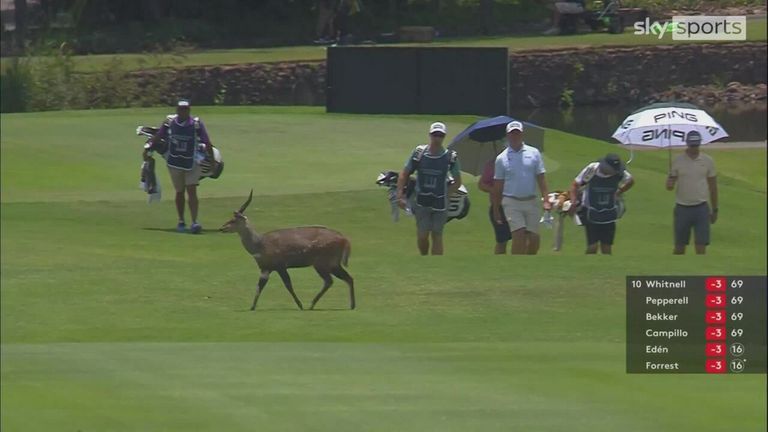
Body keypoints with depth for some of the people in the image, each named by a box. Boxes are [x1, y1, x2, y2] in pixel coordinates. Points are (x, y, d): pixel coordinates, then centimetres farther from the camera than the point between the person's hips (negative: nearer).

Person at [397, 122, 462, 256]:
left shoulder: (450, 157, -3)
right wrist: (400, 195, -3)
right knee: (422, 236, 0)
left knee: (437, 236, 1)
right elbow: (404, 175, 5)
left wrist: (445, 194, -5)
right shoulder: (419, 153, -3)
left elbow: (457, 182, 8)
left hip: (440, 203, 0)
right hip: (421, 203, 0)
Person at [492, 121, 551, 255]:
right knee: (519, 236, -15)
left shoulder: (533, 153, 6)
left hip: (531, 202, 2)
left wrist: (546, 199, -4)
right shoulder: (502, 158, 3)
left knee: (534, 238, 2)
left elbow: (541, 178, 6)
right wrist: (495, 209, 8)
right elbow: (498, 186, 7)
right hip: (512, 202, -2)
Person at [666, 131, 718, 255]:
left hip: (701, 208, 0)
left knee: (701, 246, -6)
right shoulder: (678, 161, 0)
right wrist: (669, 184, -21)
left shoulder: (707, 161, 2)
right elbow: (670, 182, 4)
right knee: (679, 246, 6)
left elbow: (713, 187, 9)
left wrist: (714, 210, 10)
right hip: (682, 208, 0)